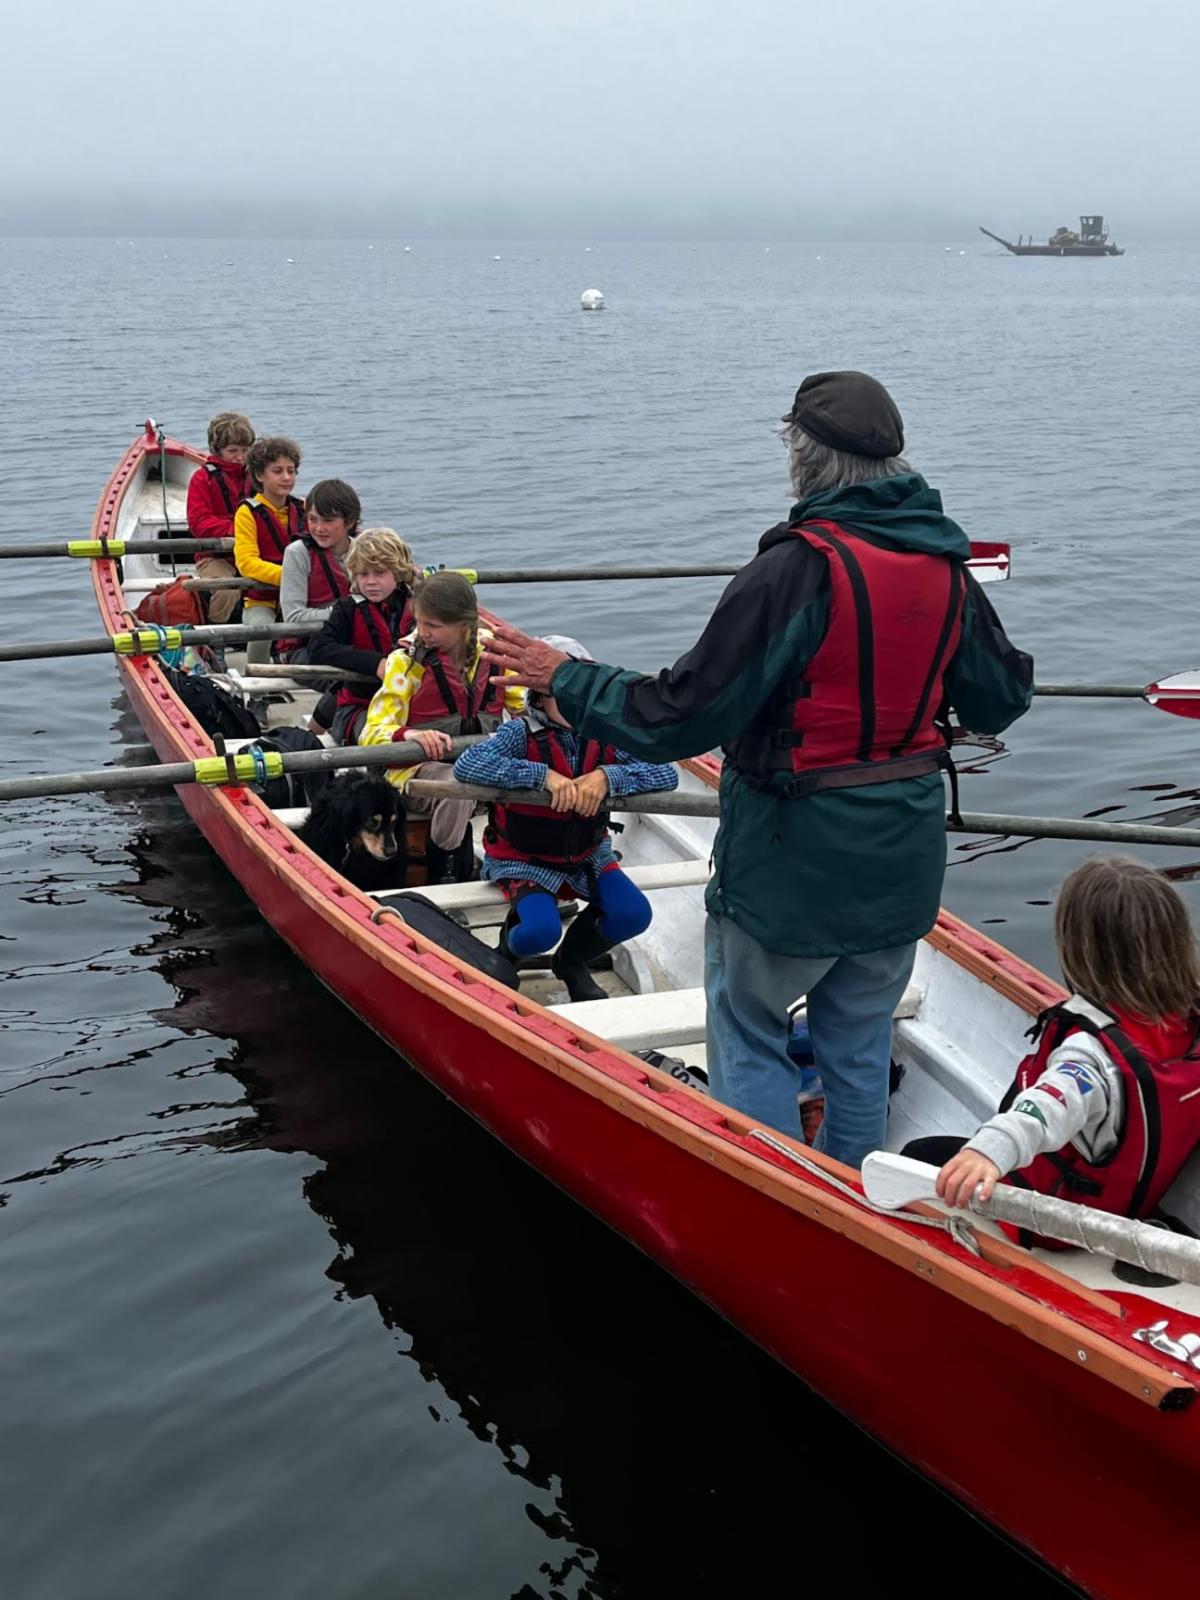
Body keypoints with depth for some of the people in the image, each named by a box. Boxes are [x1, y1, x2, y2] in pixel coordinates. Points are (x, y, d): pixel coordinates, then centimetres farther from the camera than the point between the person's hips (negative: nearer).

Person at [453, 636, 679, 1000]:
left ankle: (571, 961, 17)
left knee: (633, 915, -15)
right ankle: (506, 956, 12)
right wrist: (543, 775, -41)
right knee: (542, 930, -28)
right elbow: (466, 764, -36)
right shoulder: (521, 733, -20)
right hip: (525, 859, -4)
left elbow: (666, 772, -17)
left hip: (588, 854, 4)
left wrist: (608, 777, -34)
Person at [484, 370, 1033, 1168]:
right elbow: (1001, 700, 12)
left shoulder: (799, 568, -21)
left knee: (749, 1025, 10)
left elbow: (681, 716, -21)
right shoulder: (948, 566, -1)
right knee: (860, 1037, 19)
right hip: (905, 854, 7)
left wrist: (567, 677, -8)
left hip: (796, 857, -7)